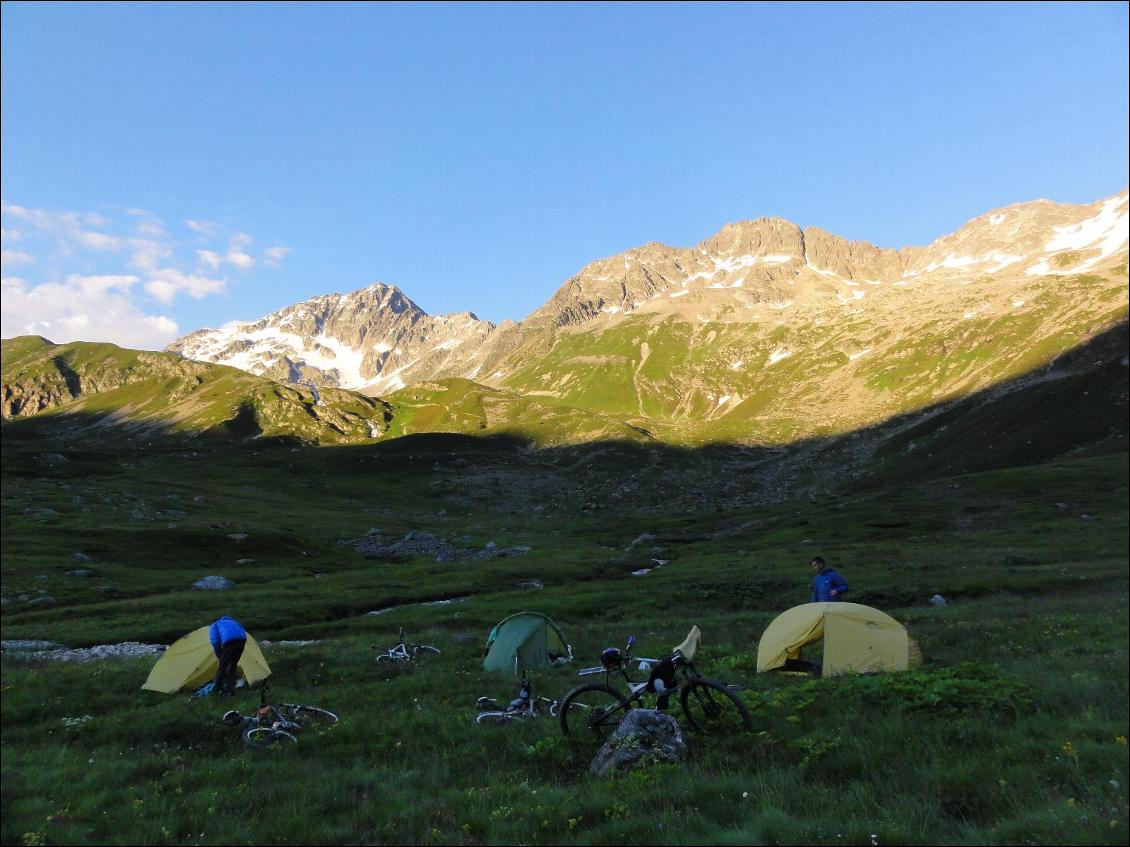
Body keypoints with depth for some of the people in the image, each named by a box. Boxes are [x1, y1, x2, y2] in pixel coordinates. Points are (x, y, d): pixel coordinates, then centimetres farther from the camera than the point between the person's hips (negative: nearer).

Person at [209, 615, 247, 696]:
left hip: (229, 643, -5)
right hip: (242, 640, 5)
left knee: (222, 667, 14)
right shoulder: (232, 622, 41)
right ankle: (230, 689, 22)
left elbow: (215, 641, 9)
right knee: (233, 666, 22)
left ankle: (216, 689, 25)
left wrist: (219, 656, 18)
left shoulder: (214, 625, 27)